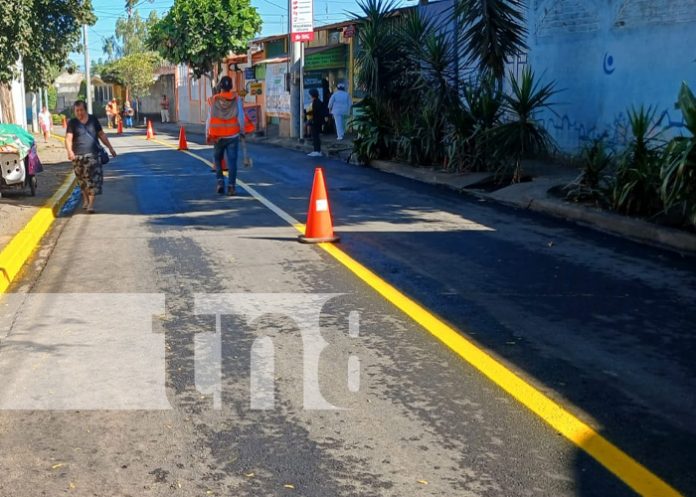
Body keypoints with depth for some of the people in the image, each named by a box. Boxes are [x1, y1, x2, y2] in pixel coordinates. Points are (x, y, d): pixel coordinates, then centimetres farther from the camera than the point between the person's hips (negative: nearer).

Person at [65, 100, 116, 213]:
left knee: (93, 178, -10)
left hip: (93, 154, 0)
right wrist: (69, 151, -26)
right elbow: (68, 138, -9)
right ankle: (85, 199, 31)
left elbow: (101, 134, 14)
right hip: (78, 156, 0)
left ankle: (91, 203, -11)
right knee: (82, 179, 10)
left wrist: (110, 147, 12)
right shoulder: (72, 123, 1)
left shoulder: (93, 120, 8)